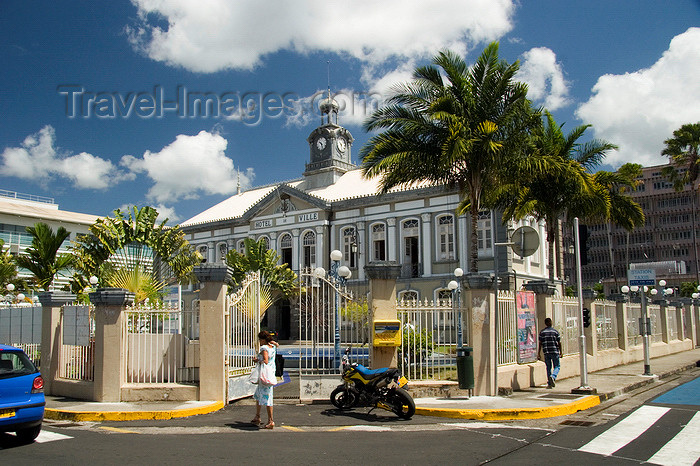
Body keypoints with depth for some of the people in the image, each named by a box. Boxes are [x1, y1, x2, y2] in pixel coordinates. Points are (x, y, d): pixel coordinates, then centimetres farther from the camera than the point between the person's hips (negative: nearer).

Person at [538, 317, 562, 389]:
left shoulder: (542, 332, 3)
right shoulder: (555, 331, -2)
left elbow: (540, 343, 3)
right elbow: (559, 343, 0)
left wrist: (539, 353, 10)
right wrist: (561, 352, 8)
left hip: (546, 353, 2)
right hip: (555, 352, -2)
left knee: (548, 367, 11)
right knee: (557, 367, 8)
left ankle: (549, 383, 9)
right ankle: (553, 376, -20)